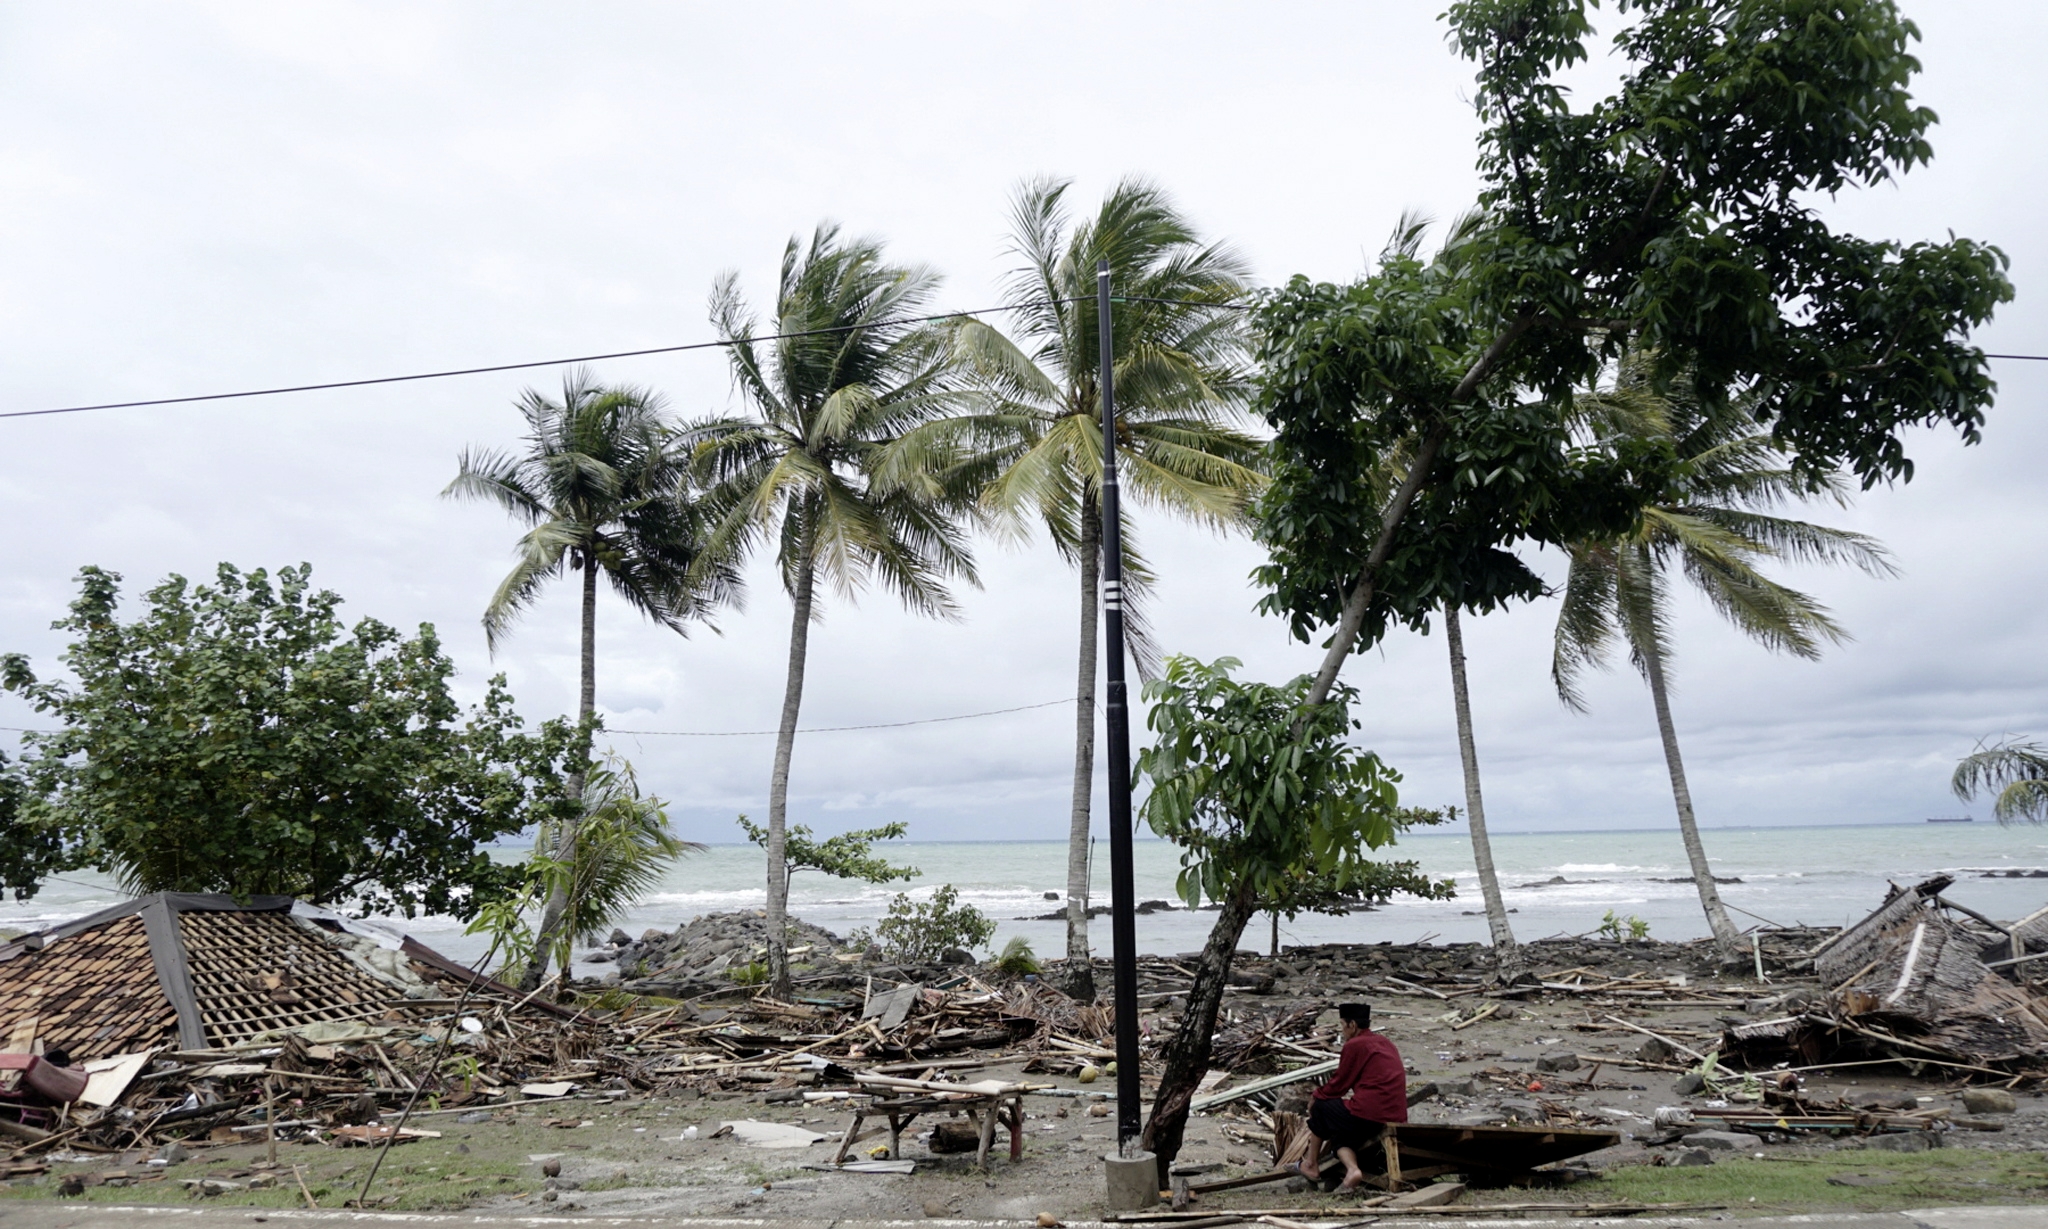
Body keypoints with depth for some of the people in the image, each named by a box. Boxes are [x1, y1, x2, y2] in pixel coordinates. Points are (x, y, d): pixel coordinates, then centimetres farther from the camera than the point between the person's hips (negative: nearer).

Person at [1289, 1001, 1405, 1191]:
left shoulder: (1355, 1045, -6)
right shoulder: (1384, 1043, 19)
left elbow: (1339, 1085, -1)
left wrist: (1315, 1096, 16)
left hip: (1369, 1115, -8)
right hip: (1397, 1116, 8)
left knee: (1320, 1107, 14)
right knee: (1340, 1135, 23)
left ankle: (1312, 1166, 21)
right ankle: (1353, 1170, -4)